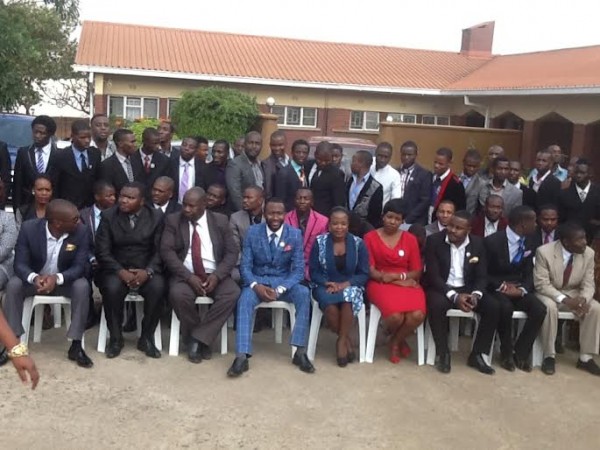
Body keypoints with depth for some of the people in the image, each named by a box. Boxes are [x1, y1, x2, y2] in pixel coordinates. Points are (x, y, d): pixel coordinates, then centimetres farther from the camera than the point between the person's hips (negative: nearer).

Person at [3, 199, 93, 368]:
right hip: (34, 278, 0)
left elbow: (79, 266, -19)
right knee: (13, 284, -29)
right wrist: (35, 278, -43)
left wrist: (56, 278, -40)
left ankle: (76, 345, -23)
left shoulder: (81, 231, -20)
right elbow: (20, 263, -20)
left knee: (82, 286, -31)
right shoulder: (29, 228, -20)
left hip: (65, 280, 0)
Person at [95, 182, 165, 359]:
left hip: (145, 270, 0)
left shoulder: (156, 216, 2)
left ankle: (147, 338, -10)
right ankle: (115, 338, -9)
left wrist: (148, 271, -20)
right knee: (112, 288, -32)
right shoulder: (108, 216, 1)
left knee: (157, 288, -30)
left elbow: (160, 250, -2)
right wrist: (120, 271, -20)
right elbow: (102, 251, -4)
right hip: (116, 269, 0)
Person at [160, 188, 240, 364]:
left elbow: (232, 252, 1)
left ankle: (198, 338, -17)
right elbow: (167, 251, -6)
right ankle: (200, 339, -9)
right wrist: (189, 277, -19)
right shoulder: (173, 220, 3)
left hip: (214, 275, 1)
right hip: (185, 275, -1)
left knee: (232, 293, -28)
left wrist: (217, 275, -16)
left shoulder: (220, 221, 5)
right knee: (179, 294, -33)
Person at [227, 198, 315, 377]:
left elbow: (298, 270, -7)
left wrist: (280, 289, -24)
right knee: (245, 299, -32)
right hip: (258, 280, 0)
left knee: (304, 294, -30)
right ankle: (242, 356, -35)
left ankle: (300, 352, -24)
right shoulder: (253, 232, -3)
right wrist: (256, 285, -24)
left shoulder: (295, 234, -4)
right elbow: (245, 266, -3)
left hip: (284, 281, 0)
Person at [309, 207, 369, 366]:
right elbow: (313, 272, 1)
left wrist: (345, 284, -17)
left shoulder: (358, 243, 0)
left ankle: (341, 341, -17)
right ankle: (346, 340, -9)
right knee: (330, 304, -34)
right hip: (325, 286, 0)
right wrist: (327, 283, -18)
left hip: (350, 286, 0)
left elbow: (364, 274, 0)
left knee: (348, 299, -36)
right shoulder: (319, 242, -1)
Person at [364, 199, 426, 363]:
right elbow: (370, 270, -3)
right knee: (395, 316, -32)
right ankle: (399, 340, 9)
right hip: (380, 284, -3)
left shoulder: (410, 239, 10)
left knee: (417, 315, -28)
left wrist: (394, 276, -11)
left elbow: (417, 271, 7)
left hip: (407, 284, 3)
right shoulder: (370, 237, 2)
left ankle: (395, 341, 6)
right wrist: (399, 280, -13)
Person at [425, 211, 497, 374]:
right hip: (441, 288, -3)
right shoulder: (434, 241, -11)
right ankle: (443, 353, -17)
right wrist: (454, 296, -27)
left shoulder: (477, 243, -1)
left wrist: (476, 294, -21)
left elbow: (482, 275, 1)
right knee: (437, 305, -36)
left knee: (493, 307, -20)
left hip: (467, 289, 4)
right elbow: (433, 276, -15)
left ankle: (477, 354, -6)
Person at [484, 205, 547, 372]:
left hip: (518, 289, 5)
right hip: (496, 289, -5)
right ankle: (506, 352, -12)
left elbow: (528, 273, 6)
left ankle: (520, 353, -6)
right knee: (505, 307, -36)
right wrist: (502, 285, -20)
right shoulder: (492, 241, -15)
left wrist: (522, 289, -14)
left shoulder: (528, 243, 5)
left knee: (540, 309, -22)